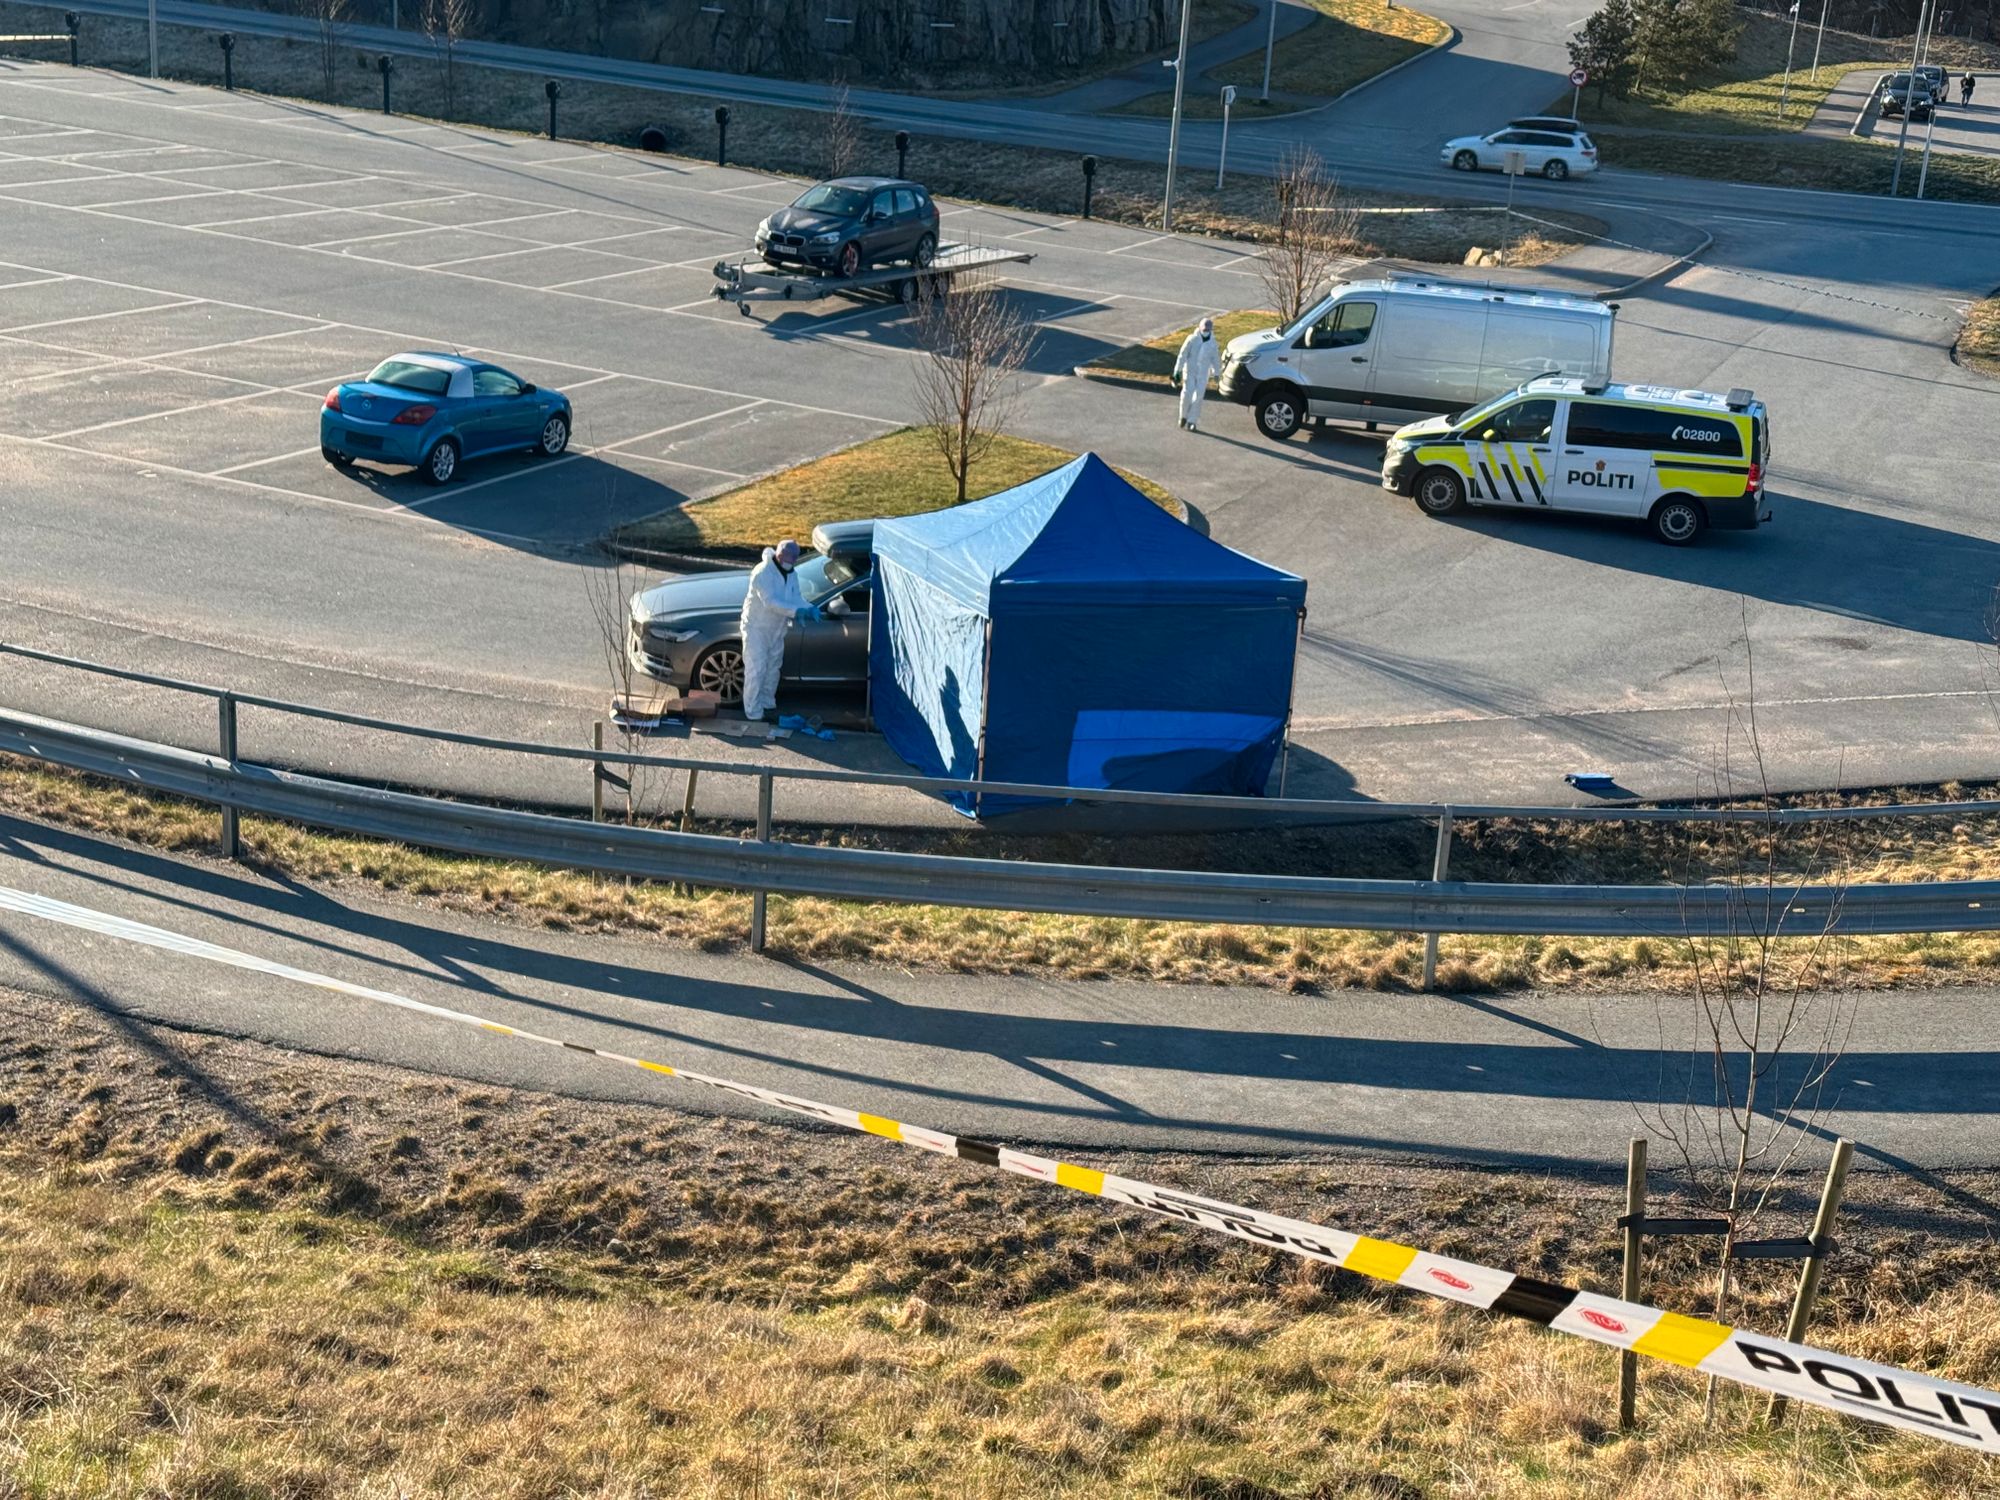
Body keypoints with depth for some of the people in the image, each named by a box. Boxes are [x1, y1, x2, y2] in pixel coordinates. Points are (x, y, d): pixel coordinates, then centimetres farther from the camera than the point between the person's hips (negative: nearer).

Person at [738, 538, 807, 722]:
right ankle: (753, 713, -3)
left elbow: (796, 596, -1)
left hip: (776, 629, 8)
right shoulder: (762, 572, -26)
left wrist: (807, 609, -23)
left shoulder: (791, 573, 1)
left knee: (773, 667, 20)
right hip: (756, 627, -8)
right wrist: (796, 611, -40)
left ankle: (767, 703, 37)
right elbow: (770, 602, -34)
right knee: (756, 670, -8)